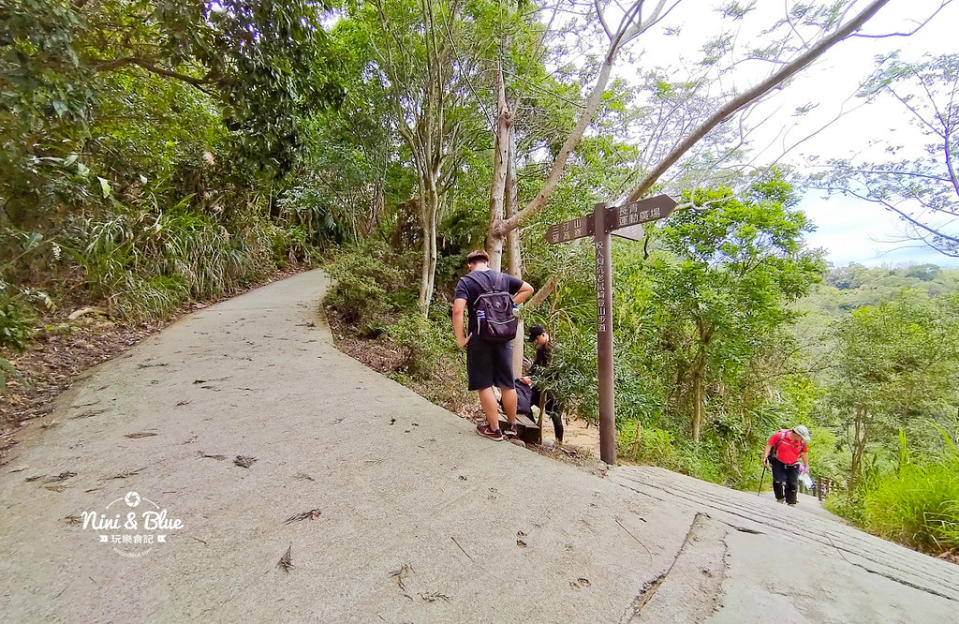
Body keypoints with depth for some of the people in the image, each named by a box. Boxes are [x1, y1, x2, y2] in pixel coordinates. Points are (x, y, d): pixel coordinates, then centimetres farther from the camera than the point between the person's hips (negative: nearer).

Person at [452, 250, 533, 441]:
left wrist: (461, 338, -11)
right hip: (503, 337, 4)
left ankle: (494, 429, 15)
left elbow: (457, 310, -19)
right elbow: (528, 289, 16)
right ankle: (512, 425, 28)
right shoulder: (503, 278, 7)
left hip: (479, 339, -4)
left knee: (484, 385, 7)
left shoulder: (466, 281, -6)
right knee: (507, 383, 14)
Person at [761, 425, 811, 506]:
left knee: (793, 484, 3)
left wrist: (806, 466, 19)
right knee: (778, 481, -9)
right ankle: (780, 499, 11)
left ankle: (790, 503, 17)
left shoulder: (802, 442, -7)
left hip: (793, 465, 3)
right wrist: (765, 456, -20)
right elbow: (769, 445, -12)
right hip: (778, 463, -3)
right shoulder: (780, 435, -20)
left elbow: (804, 453, 11)